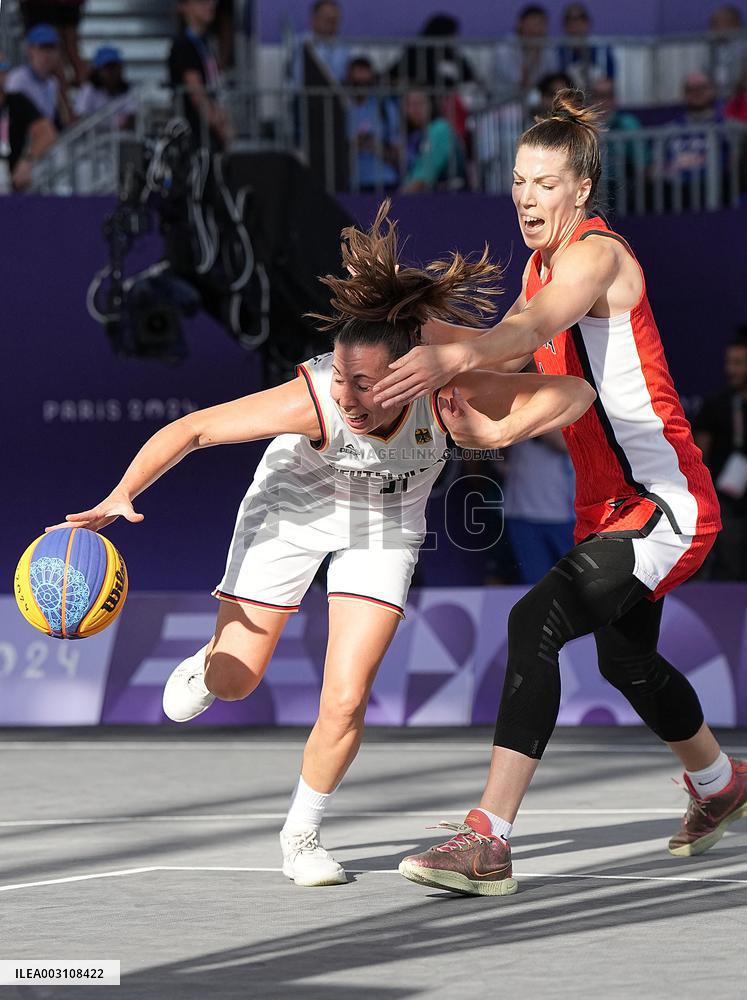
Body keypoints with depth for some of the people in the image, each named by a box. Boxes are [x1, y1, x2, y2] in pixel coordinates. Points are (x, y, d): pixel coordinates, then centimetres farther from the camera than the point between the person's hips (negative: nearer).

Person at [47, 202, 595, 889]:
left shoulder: (449, 394, -37)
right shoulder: (313, 400, -40)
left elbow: (573, 392, -31)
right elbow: (193, 428, -31)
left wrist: (496, 435, -47)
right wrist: (122, 496, -42)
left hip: (386, 528, 1)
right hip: (292, 506, -1)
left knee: (345, 704, -9)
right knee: (235, 680, 8)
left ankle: (302, 834, 18)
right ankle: (207, 664, 48)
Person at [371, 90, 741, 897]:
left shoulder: (597, 254, -19)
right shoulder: (543, 262, 10)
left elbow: (538, 325, -39)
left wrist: (452, 359, -58)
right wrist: (465, 399, -13)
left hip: (664, 501, -10)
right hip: (610, 502, 10)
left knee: (537, 623, -28)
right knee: (626, 660, 28)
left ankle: (488, 842, -32)